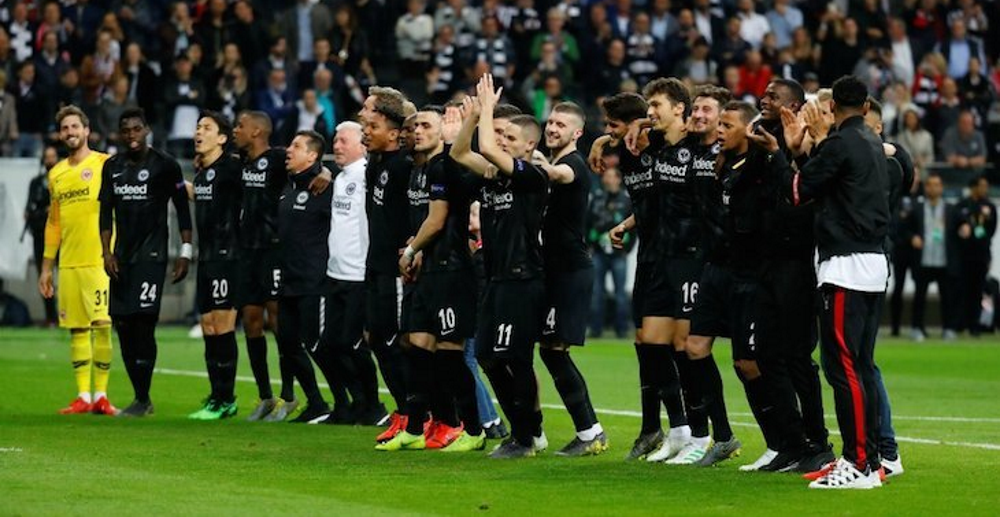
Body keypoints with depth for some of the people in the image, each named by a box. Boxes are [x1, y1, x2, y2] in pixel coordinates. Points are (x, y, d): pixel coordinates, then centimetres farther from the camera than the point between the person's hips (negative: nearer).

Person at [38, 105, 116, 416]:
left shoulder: (105, 164, -1)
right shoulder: (56, 174, 16)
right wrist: (46, 267, 19)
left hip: (99, 260, -5)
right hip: (67, 264, 5)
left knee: (101, 326, -9)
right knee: (76, 329, 5)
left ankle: (101, 394, -4)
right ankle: (83, 396, 9)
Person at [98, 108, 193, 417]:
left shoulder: (164, 165, -3)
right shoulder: (112, 167, 12)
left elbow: (182, 208, 0)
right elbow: (106, 212, 14)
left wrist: (185, 252, -4)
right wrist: (107, 252, 4)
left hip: (151, 255, -6)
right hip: (122, 256, 6)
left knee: (143, 322, -14)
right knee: (122, 325, 3)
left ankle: (143, 400, -11)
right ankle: (140, 397, 12)